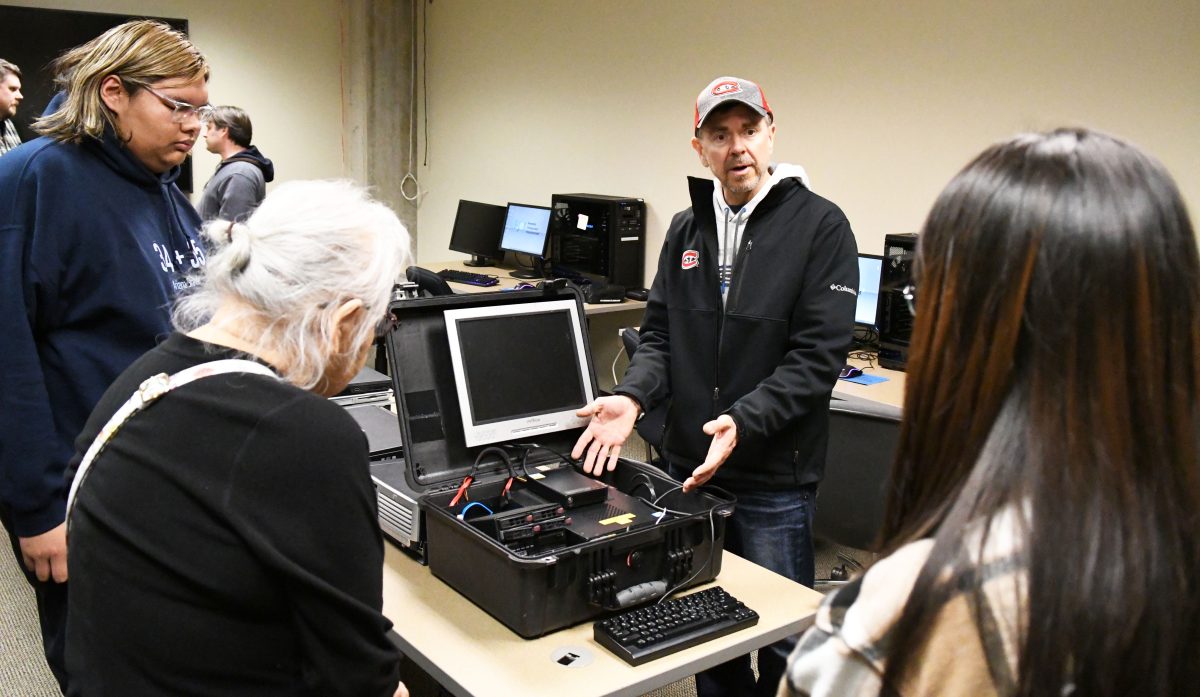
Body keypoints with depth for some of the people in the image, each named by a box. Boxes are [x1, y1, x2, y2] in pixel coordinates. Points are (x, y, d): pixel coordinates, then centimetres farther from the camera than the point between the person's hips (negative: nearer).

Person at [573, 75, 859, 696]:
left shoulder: (820, 226, -9)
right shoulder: (686, 230, 8)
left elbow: (817, 358, -15)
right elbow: (660, 334, 7)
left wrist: (742, 422, -27)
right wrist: (632, 398, -12)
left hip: (774, 477, -5)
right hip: (687, 463, 5)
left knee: (783, 642, 11)